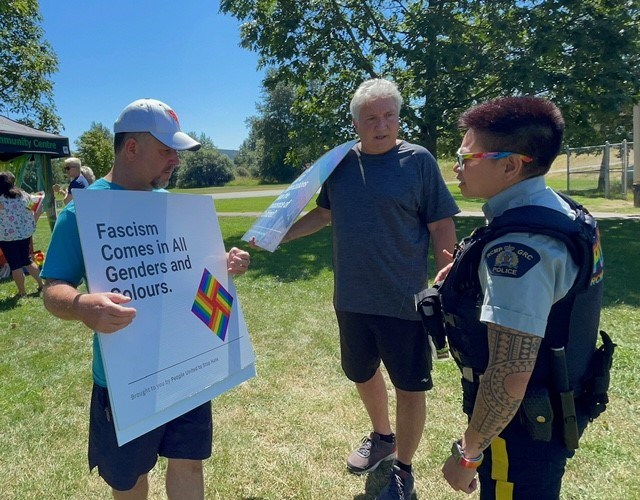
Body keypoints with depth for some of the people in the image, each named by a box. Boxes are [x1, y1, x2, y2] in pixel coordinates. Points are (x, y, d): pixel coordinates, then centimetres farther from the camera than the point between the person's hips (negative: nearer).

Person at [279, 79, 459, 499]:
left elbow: (442, 228, -8)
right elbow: (325, 214, 15)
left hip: (403, 301, -5)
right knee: (363, 373, 22)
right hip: (351, 299, 5)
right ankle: (382, 437, 50)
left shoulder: (418, 160, -9)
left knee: (409, 386, 8)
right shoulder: (341, 162, 3)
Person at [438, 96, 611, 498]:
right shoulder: (558, 210, 0)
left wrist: (467, 453, -19)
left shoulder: (517, 246, -31)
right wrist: (467, 272, 8)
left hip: (522, 425, -9)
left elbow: (510, 376, -32)